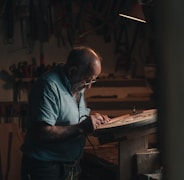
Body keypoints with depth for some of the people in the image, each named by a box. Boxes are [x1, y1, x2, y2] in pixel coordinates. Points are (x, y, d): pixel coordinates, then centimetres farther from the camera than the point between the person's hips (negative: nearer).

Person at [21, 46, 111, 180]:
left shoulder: (78, 86, 9)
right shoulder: (50, 85, -21)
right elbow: (42, 133, -28)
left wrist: (95, 120, 1)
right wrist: (81, 127, -26)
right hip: (46, 168, -8)